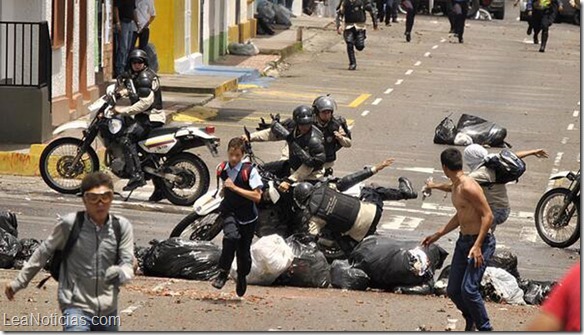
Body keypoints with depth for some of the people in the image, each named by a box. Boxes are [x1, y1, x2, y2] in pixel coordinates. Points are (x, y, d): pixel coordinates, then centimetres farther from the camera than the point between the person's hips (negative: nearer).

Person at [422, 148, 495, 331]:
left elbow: (487, 215, -22)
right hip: (463, 241, 9)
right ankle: (471, 320, 32)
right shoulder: (455, 187, 12)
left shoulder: (468, 187, -20)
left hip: (481, 242, -9)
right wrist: (438, 235, 28)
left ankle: (485, 328, -3)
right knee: (453, 290, 10)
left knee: (468, 289, -17)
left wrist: (477, 246, -27)